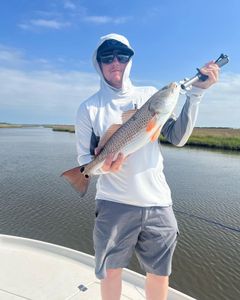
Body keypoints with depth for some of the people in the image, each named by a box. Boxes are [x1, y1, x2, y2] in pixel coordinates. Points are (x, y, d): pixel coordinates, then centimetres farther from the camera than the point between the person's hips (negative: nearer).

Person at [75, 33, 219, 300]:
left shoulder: (150, 95, 5)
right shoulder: (89, 108, 0)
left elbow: (177, 137, -1)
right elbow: (84, 158, 1)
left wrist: (196, 92, -7)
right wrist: (102, 166, -21)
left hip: (157, 202, 2)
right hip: (113, 203, -1)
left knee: (160, 273, 17)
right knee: (111, 270, 16)